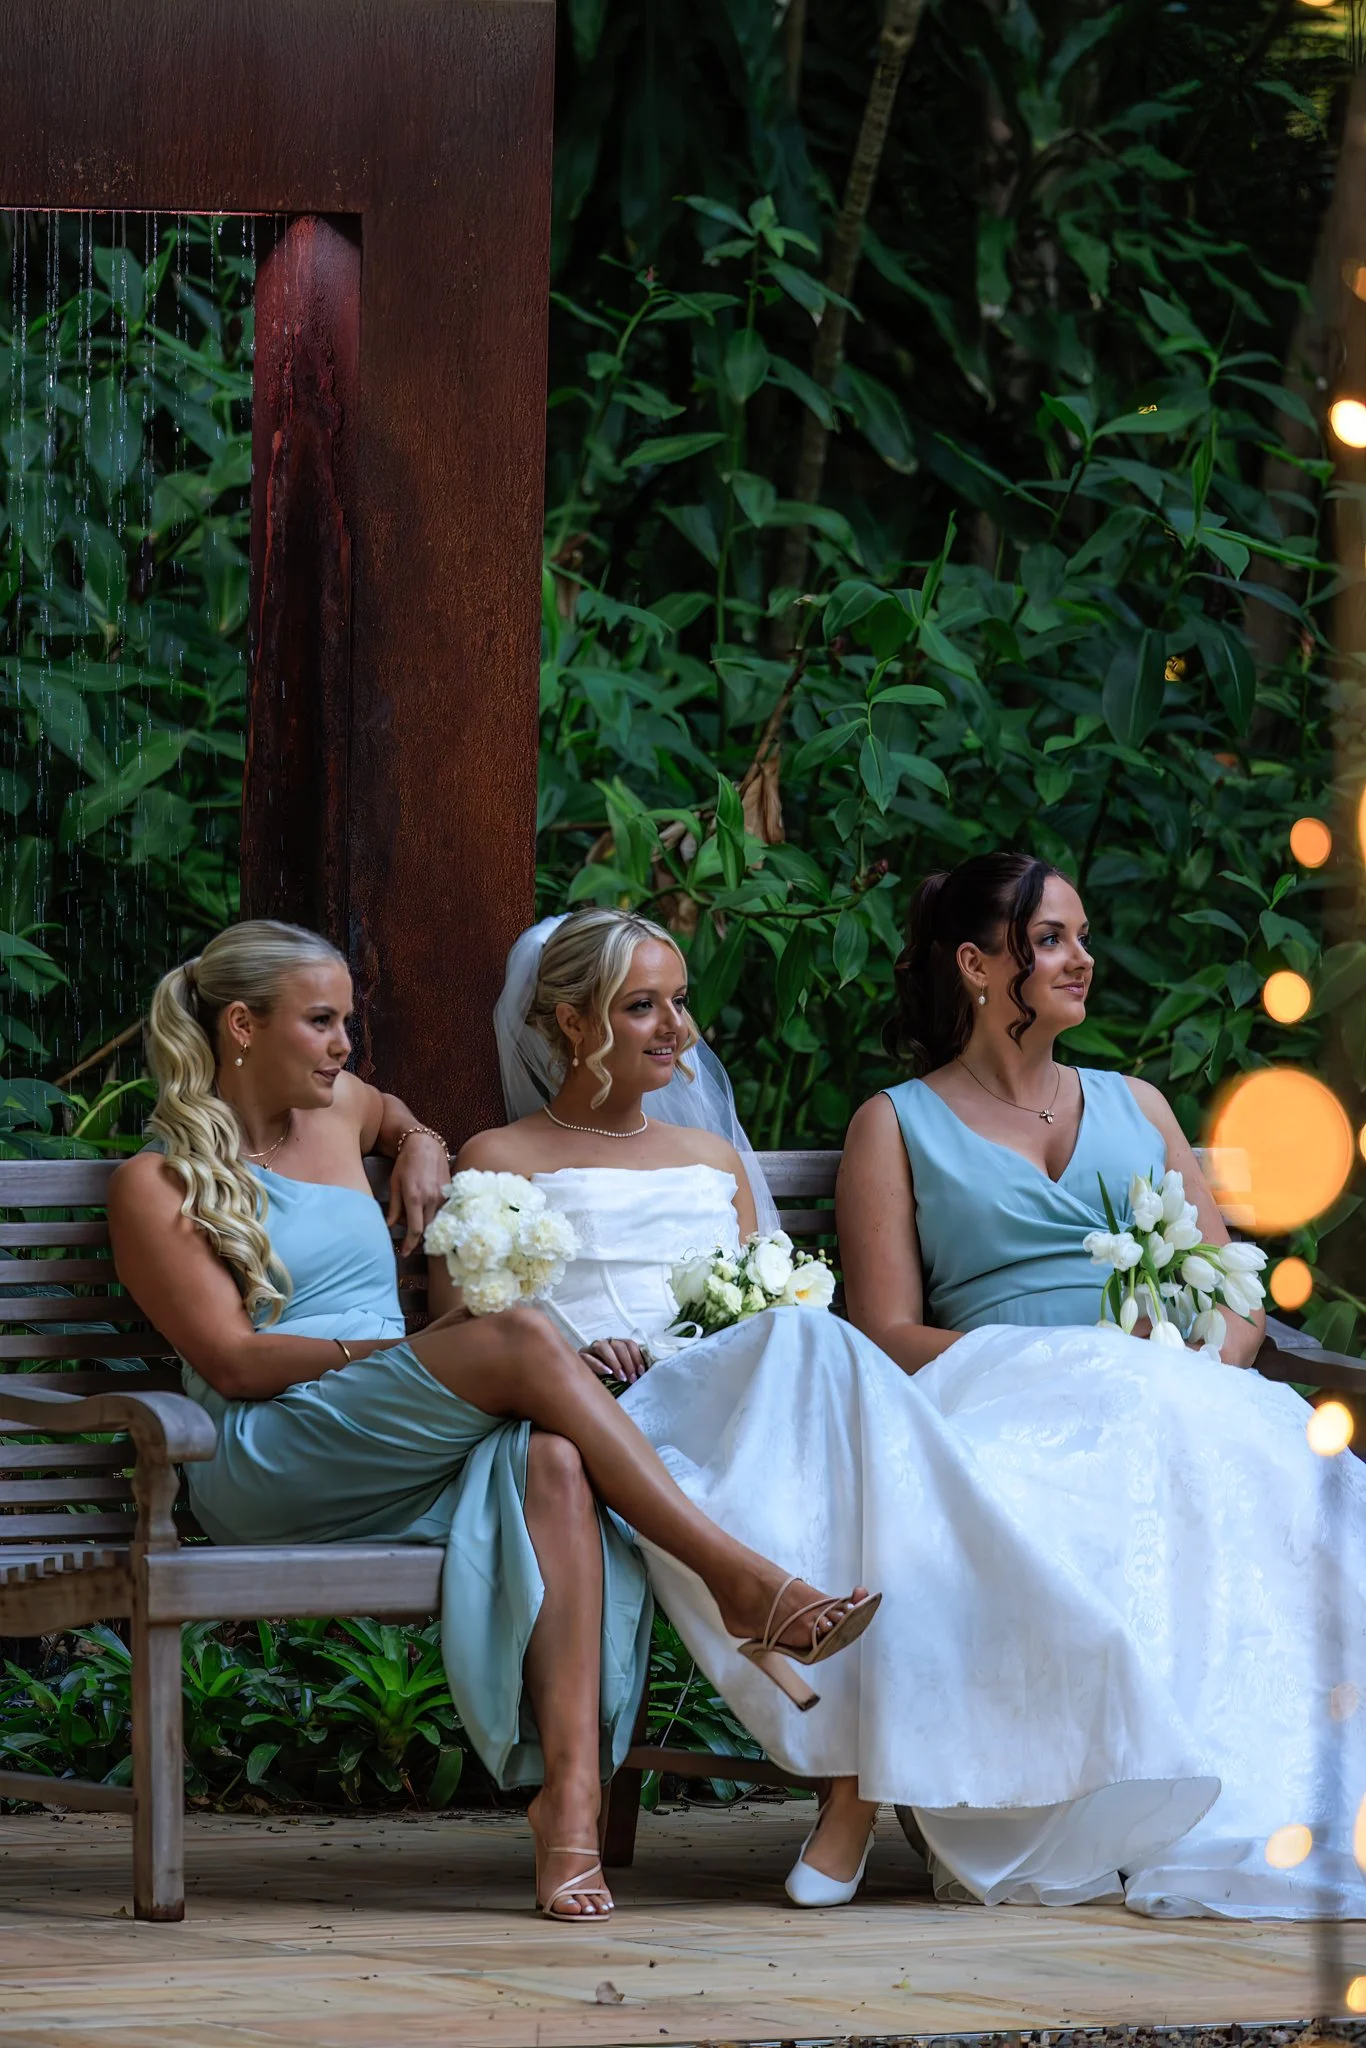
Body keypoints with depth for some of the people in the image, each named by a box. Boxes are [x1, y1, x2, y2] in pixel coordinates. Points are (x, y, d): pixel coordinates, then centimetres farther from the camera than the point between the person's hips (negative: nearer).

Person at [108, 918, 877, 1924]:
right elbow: (230, 1360, -7)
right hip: (276, 1462, -6)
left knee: (552, 1457, -33)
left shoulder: (335, 1113, 24)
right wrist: (406, 1351, -14)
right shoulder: (159, 1185, 5)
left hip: (405, 1467, 6)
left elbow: (396, 1114, 50)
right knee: (523, 1337, -31)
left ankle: (570, 1791, -49)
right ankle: (735, 1577, -33)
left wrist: (421, 1147, 26)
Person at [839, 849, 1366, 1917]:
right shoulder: (898, 1125, 16)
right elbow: (889, 1335, 4)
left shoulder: (1134, 1105, 29)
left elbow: (1236, 1305, 22)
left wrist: (1194, 1366, -4)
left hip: (1180, 1399, 3)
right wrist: (1067, 1357, -12)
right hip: (1003, 1403, -3)